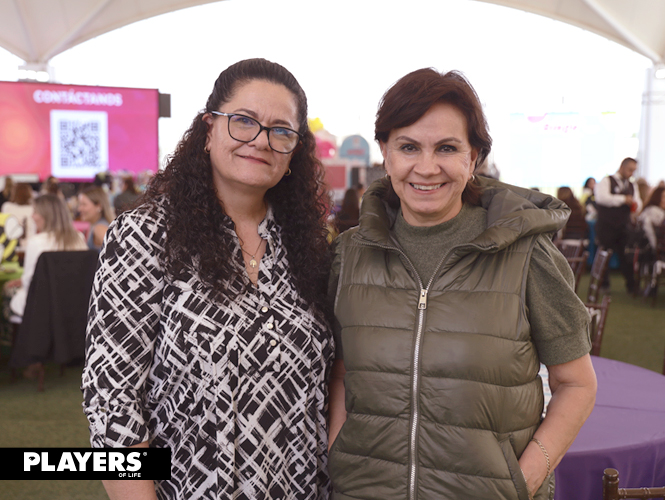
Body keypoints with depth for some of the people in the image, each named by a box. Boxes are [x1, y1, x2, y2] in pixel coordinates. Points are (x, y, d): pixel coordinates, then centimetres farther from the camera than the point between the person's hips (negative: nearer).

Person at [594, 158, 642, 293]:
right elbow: (602, 197, -21)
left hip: (624, 226, 4)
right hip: (606, 226, -4)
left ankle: (632, 286, 4)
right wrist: (623, 199, -21)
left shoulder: (632, 186, 18)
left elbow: (638, 207, 13)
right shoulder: (606, 181, -2)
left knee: (627, 256, -2)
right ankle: (603, 285, 16)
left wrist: (635, 204, -11)